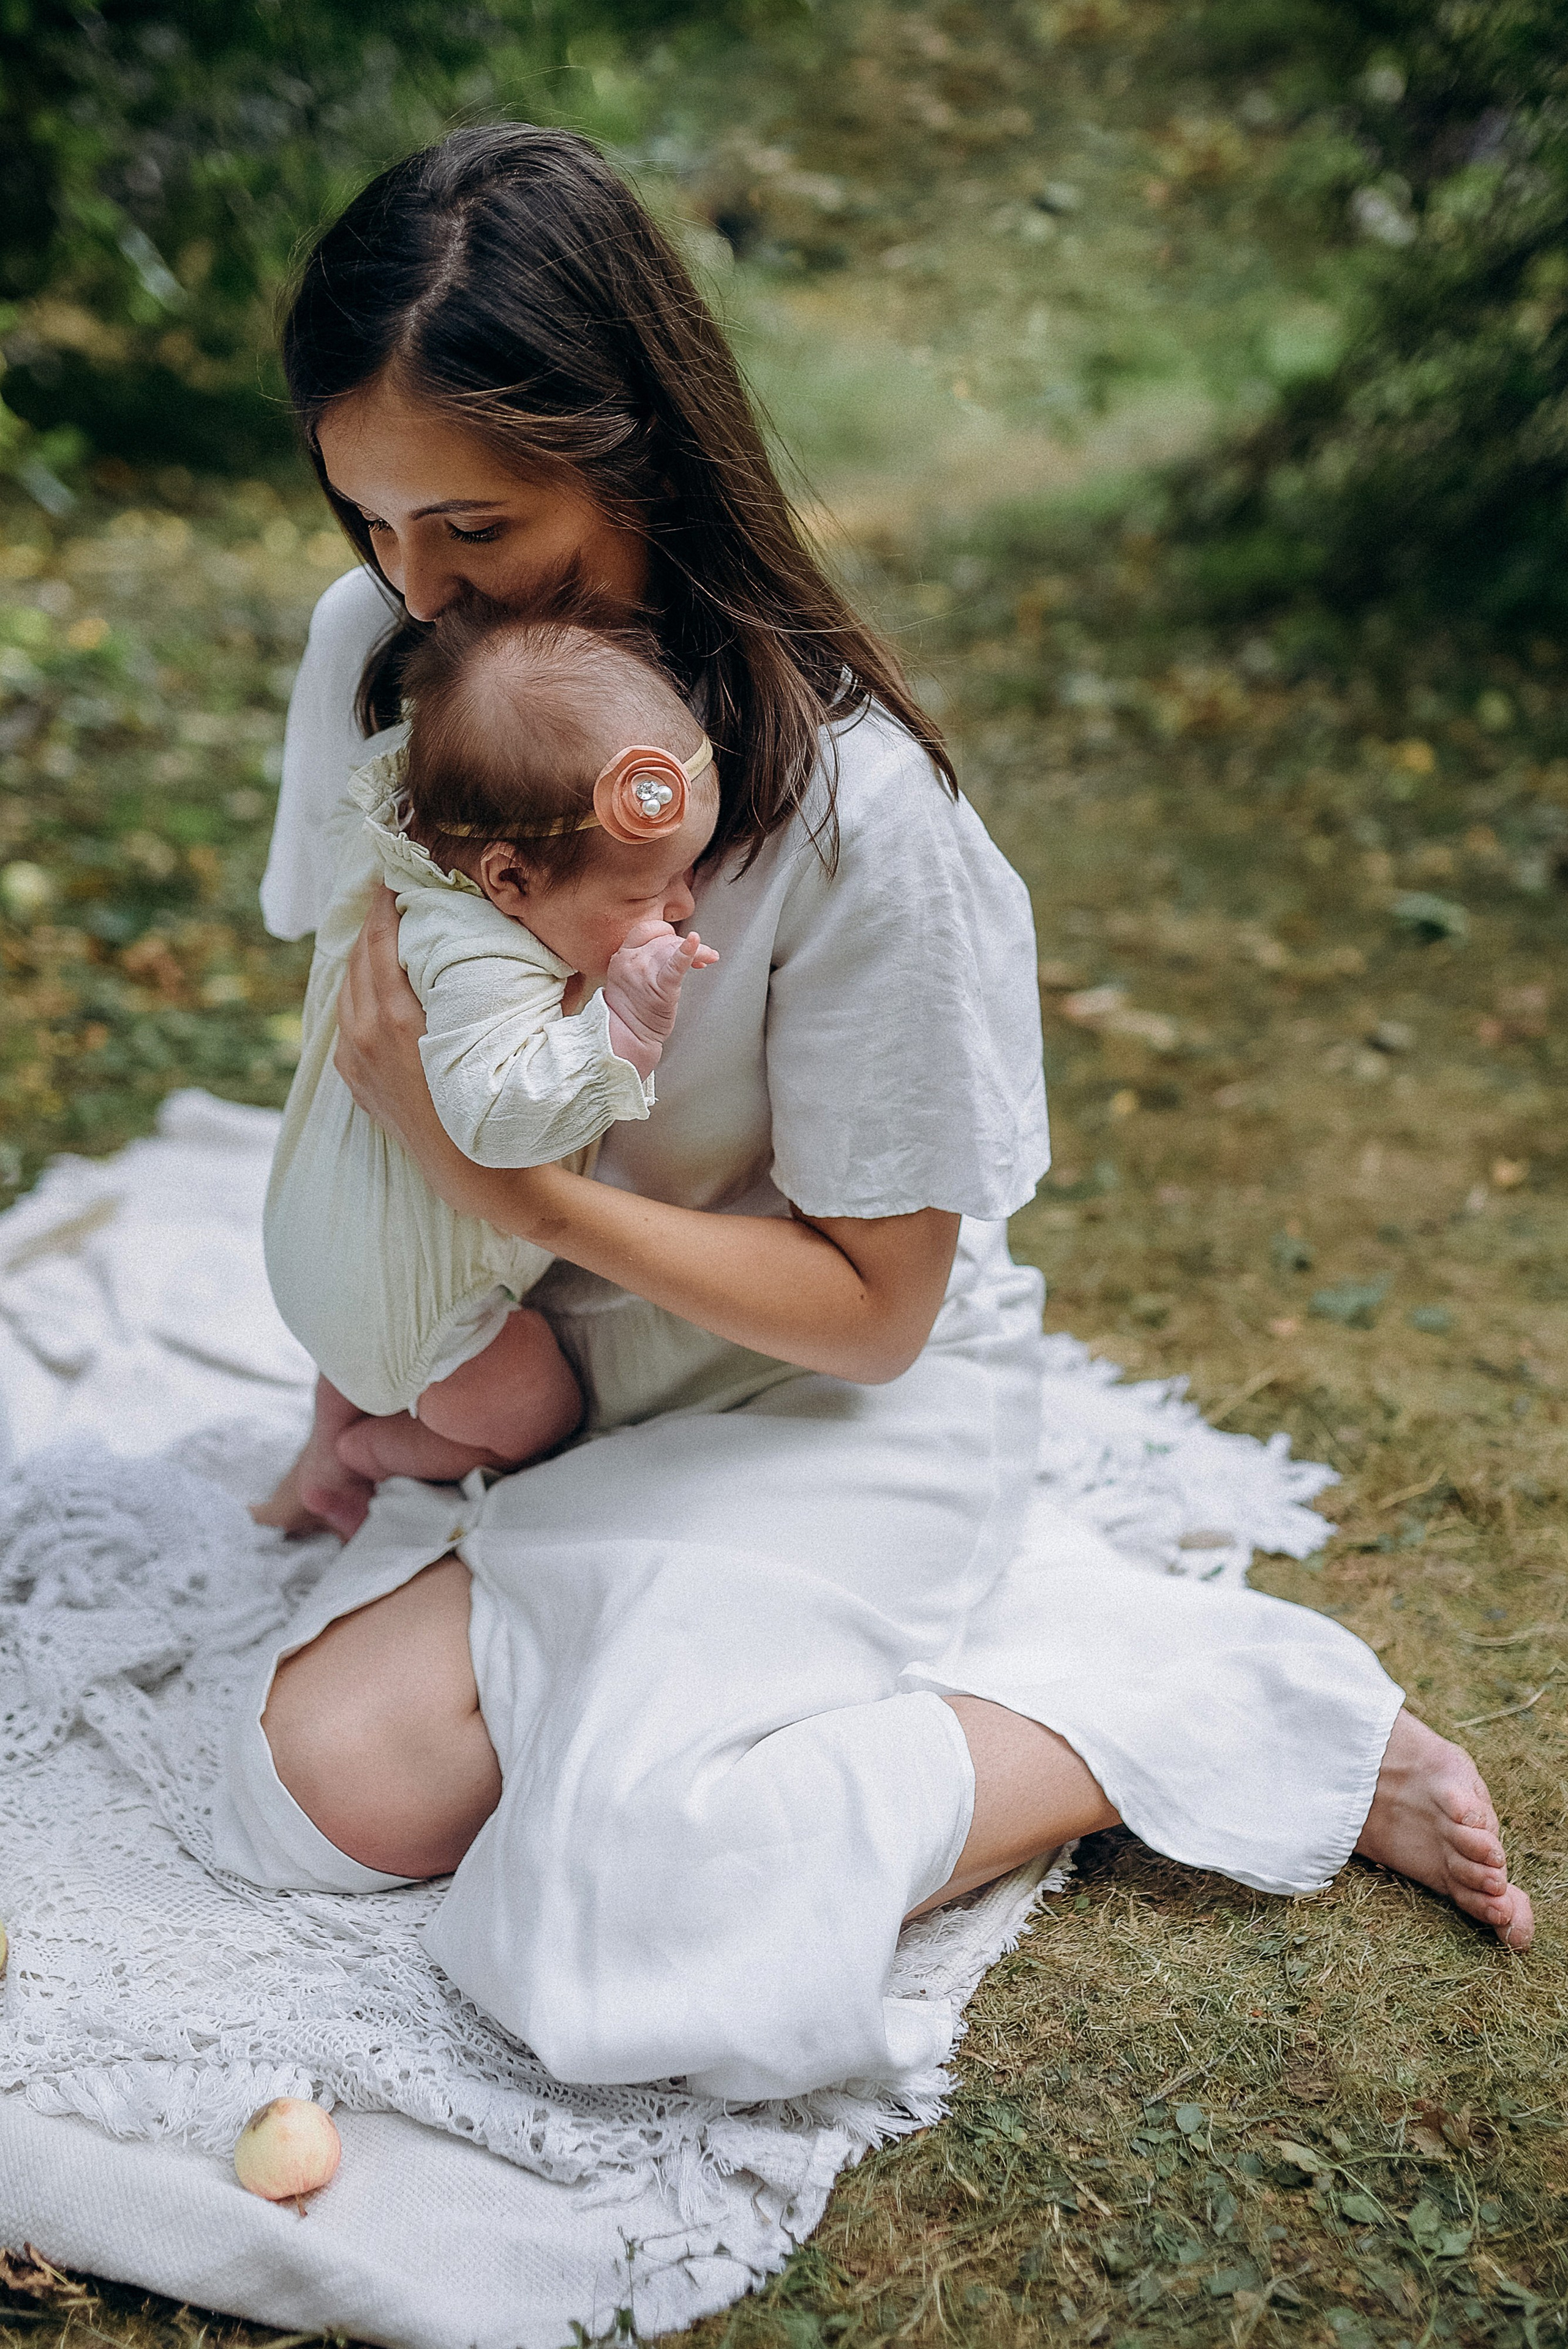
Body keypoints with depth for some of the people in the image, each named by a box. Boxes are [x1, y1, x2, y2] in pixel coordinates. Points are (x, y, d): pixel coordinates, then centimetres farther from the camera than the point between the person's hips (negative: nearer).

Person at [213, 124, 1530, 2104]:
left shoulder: (853, 809, -27)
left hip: (830, 1402, -6)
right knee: (317, 1791, -9)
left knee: (611, 1938, -21)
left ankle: (1210, 1709, -2)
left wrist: (526, 1192, -28)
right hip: (555, 1368, 7)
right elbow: (361, 1024, 8)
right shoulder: (371, 652, -9)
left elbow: (874, 1309, -18)